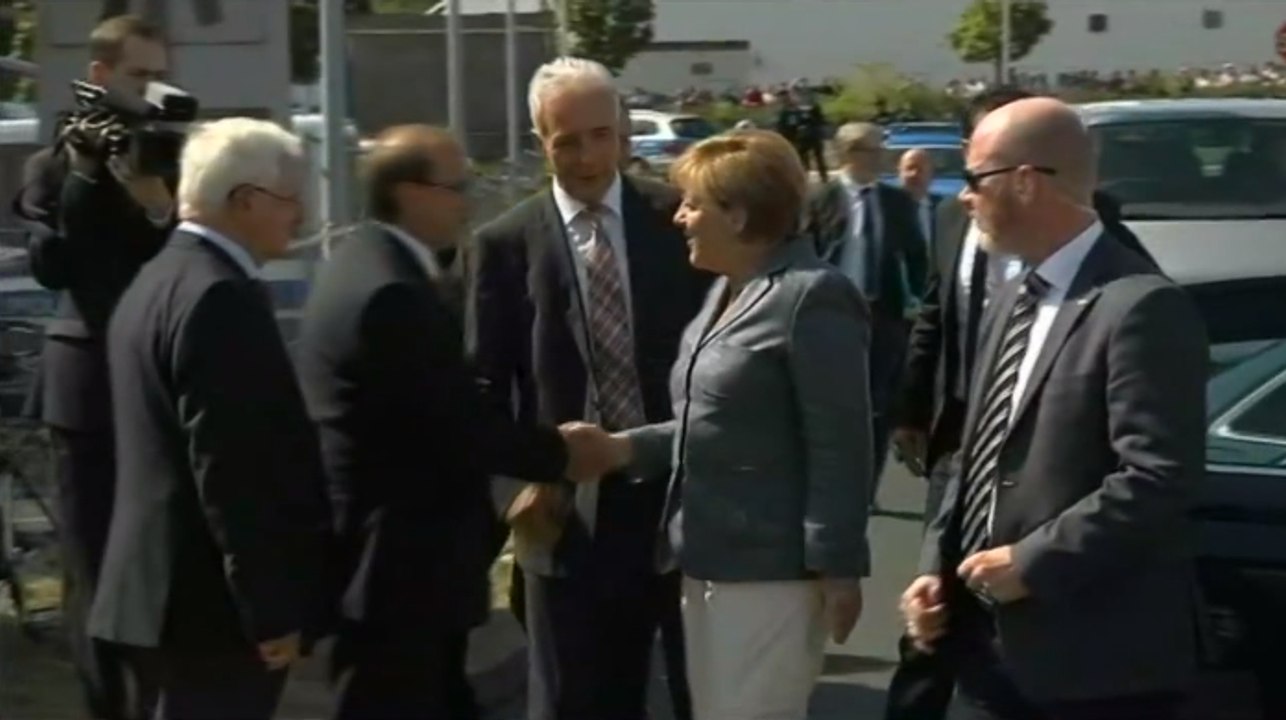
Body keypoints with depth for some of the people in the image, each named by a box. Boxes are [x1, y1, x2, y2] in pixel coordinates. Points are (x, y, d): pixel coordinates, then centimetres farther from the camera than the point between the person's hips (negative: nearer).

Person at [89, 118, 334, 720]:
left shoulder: (158, 280, 14)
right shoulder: (220, 296, -19)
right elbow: (232, 471, -23)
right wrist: (269, 609, -20)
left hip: (167, 587, 10)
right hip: (217, 600, -10)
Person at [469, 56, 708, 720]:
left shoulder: (677, 218, 1)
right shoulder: (505, 243, -1)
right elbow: (485, 383, 2)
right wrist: (513, 482, -9)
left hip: (682, 490, 1)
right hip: (567, 509, -1)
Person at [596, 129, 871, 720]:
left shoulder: (811, 297, -15)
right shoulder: (726, 290, 15)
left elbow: (838, 449, -18)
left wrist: (837, 568, -19)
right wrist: (627, 447, 4)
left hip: (769, 566, -9)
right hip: (709, 559, 9)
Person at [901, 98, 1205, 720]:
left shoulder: (1142, 307, -15)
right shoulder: (1012, 300, 15)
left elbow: (1158, 478, -23)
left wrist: (1032, 564, -19)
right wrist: (937, 568, 7)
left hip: (1096, 663, -9)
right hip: (997, 645, 9)